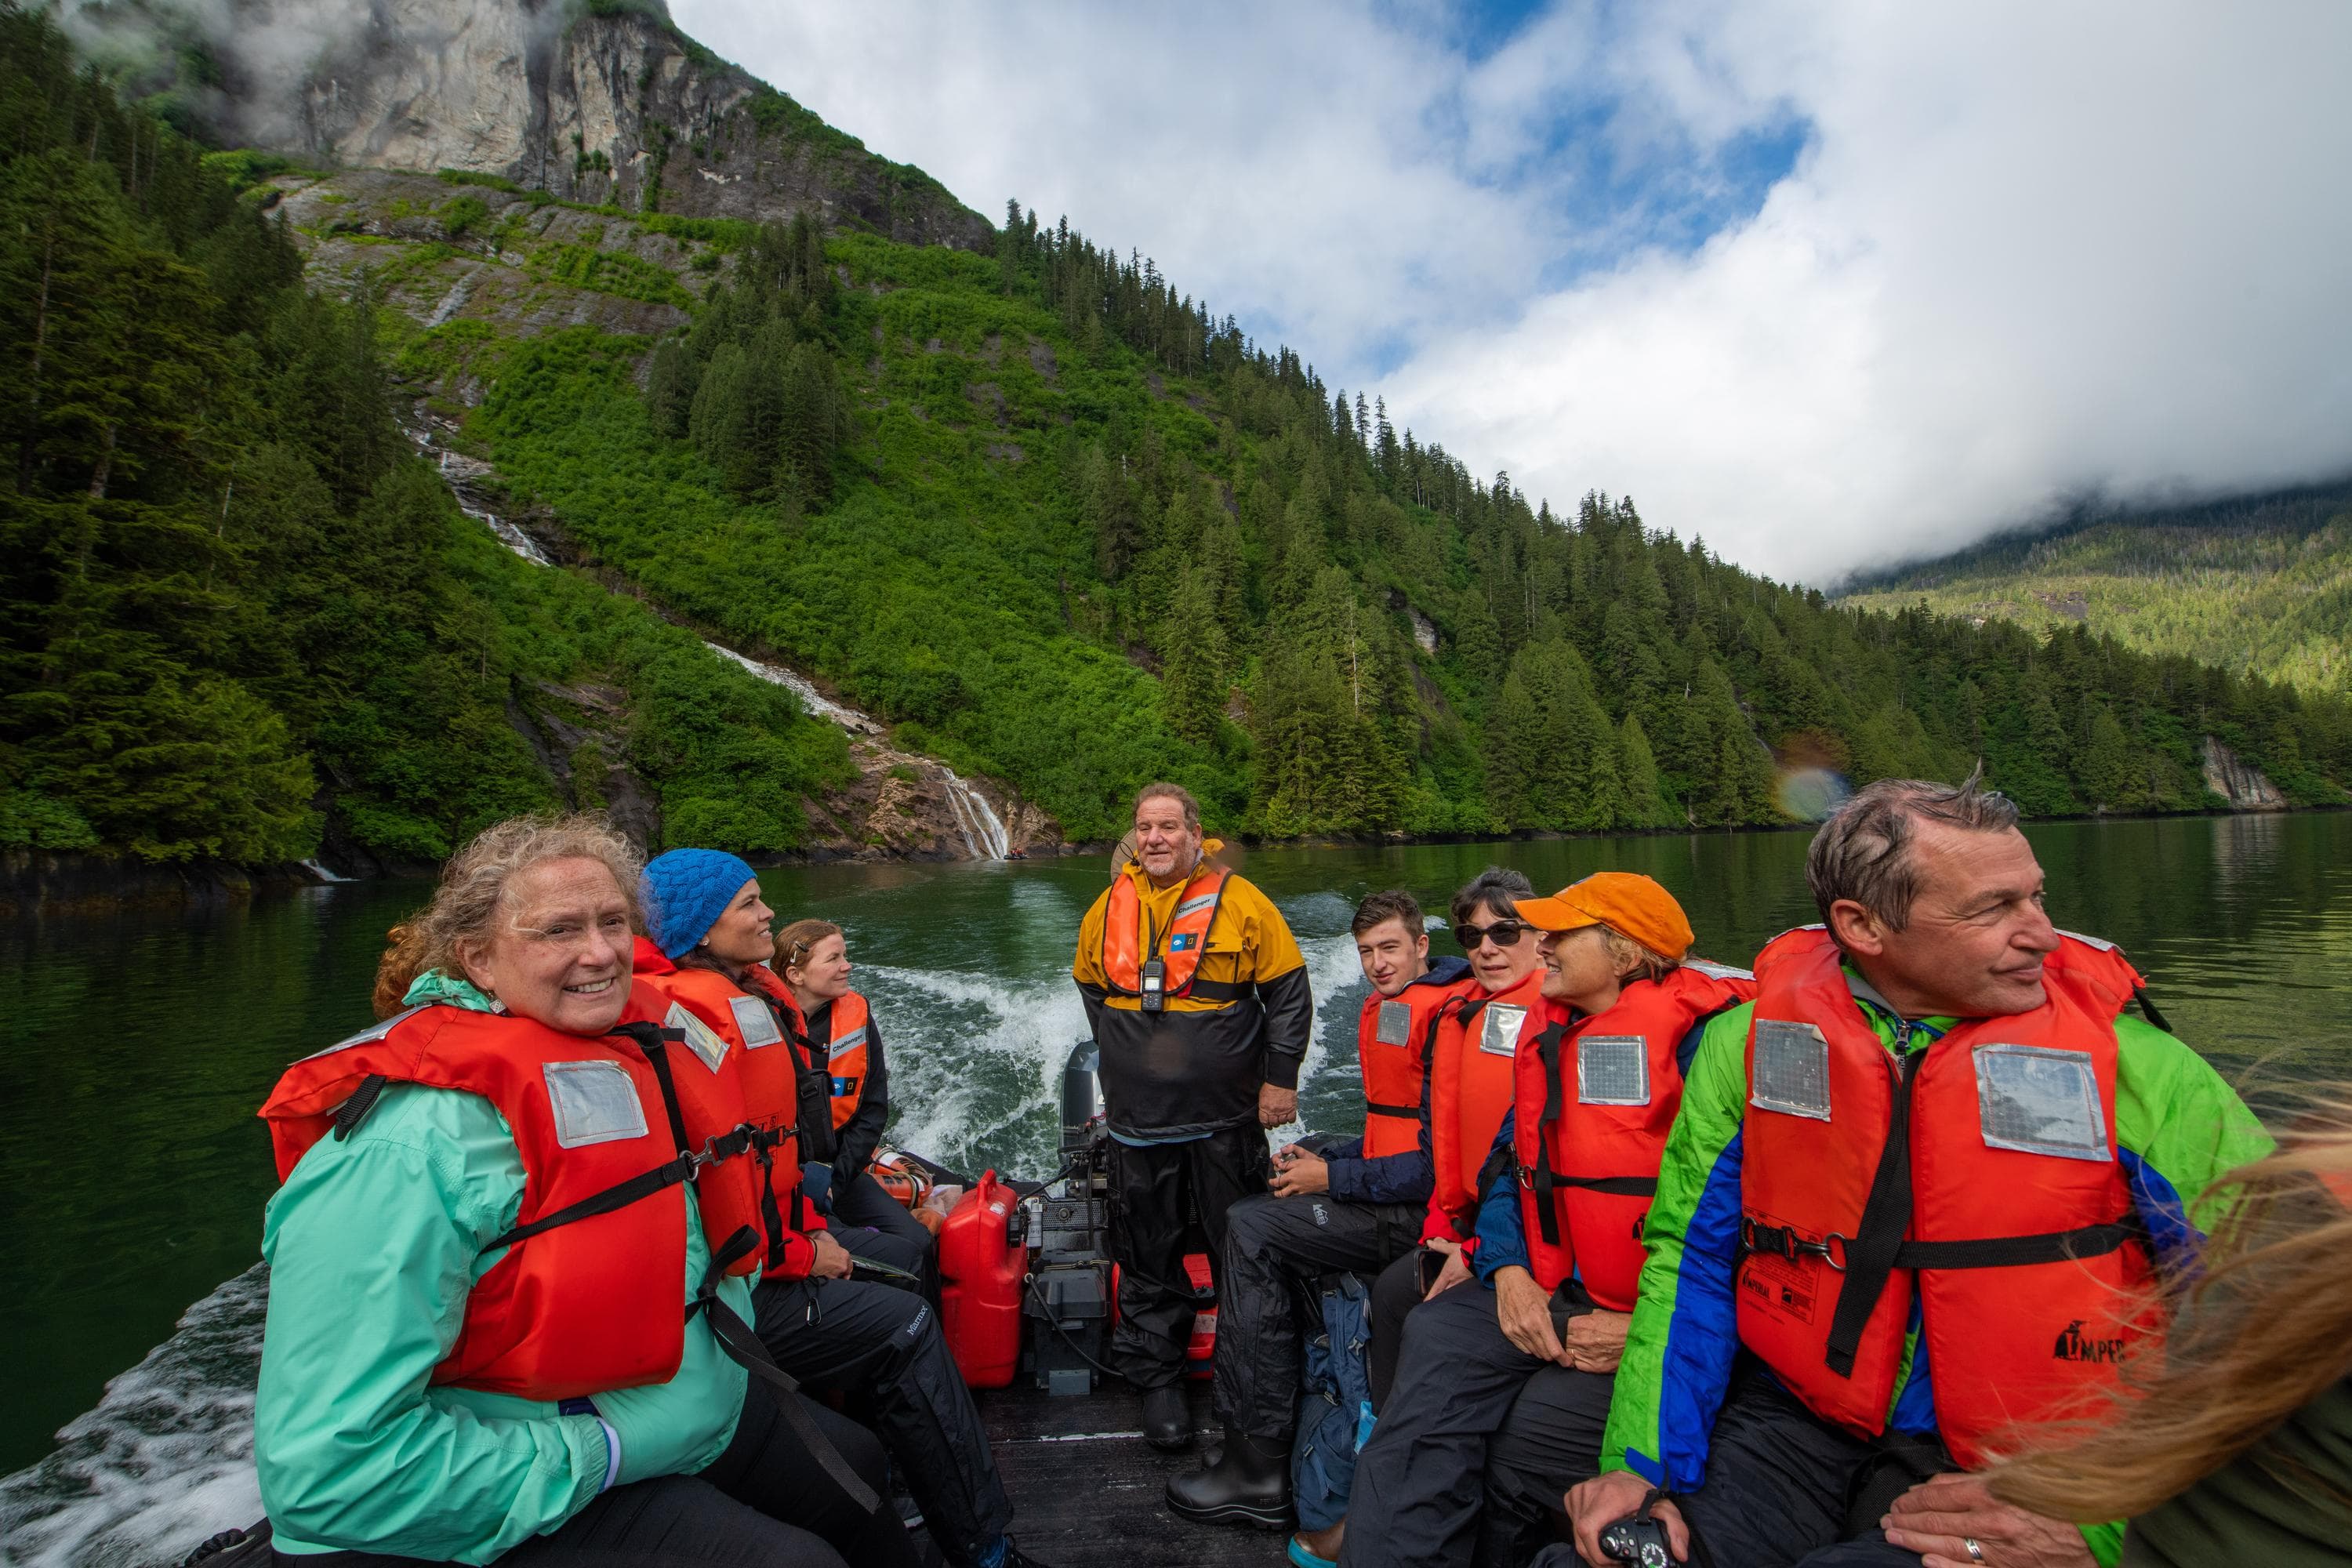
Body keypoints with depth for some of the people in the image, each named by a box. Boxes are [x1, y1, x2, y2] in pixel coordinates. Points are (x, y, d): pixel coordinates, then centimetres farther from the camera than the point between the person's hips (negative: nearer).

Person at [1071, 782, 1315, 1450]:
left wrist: (1280, 1076, -5)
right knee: (1147, 1251, 12)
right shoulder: (1110, 906, 3)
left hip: (1224, 1115, -2)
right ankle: (1158, 1376, 29)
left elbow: (1288, 991, -2)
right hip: (1138, 1116, 3)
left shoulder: (1239, 900, -8)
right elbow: (1091, 987, 18)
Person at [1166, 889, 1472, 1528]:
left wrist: (1335, 1179, -15)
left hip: (1423, 1213, -10)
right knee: (1257, 1224, 10)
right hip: (1396, 1204, 10)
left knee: (1252, 1226, -12)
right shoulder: (1381, 1011, 14)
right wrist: (1324, 1161, 7)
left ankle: (1258, 1468, -4)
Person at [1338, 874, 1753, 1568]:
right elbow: (1510, 1166, 17)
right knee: (1438, 1340, -18)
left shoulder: (1705, 1035, -12)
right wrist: (1509, 1269, 0)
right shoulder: (1553, 1036, 12)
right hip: (1553, 1297, 6)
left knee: (1524, 1445, -21)